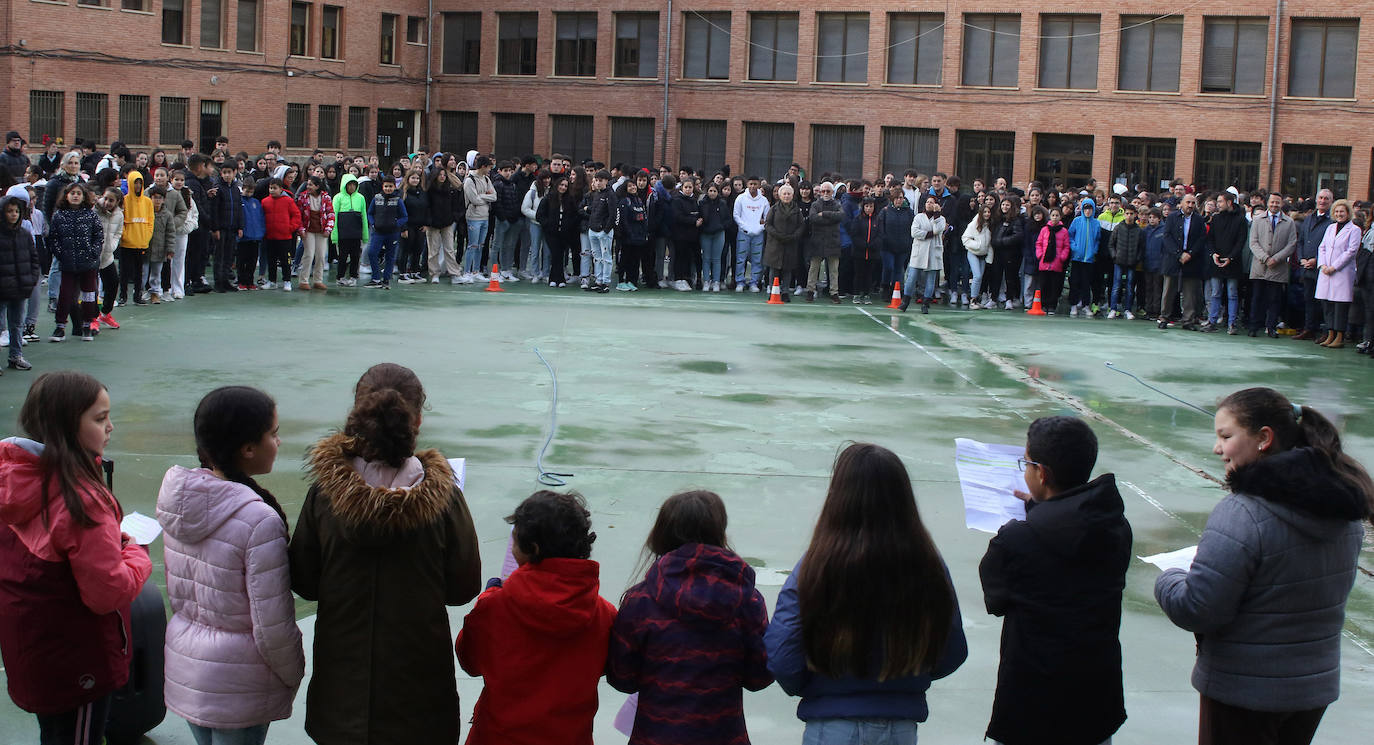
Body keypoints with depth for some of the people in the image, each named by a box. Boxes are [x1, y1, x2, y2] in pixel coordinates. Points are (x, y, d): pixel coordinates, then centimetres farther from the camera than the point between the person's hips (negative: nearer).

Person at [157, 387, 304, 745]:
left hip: (185, 663, 7)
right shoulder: (259, 521, -26)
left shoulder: (176, 498, -4)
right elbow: (272, 625, -20)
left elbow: (175, 587, 9)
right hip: (237, 685, -7)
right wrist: (293, 674, -3)